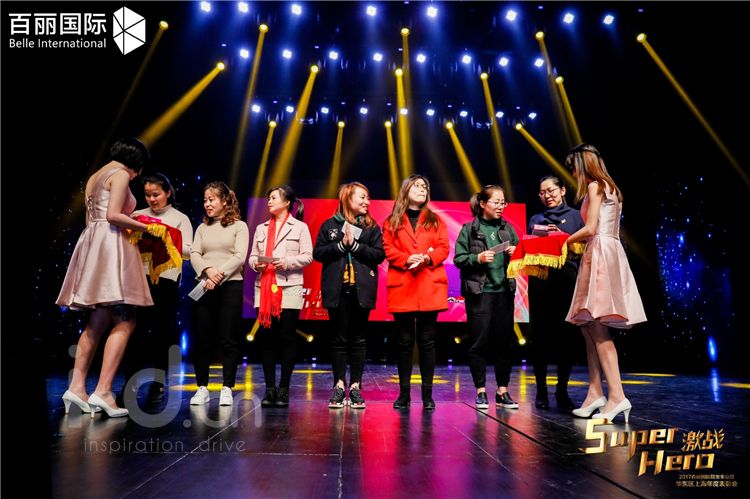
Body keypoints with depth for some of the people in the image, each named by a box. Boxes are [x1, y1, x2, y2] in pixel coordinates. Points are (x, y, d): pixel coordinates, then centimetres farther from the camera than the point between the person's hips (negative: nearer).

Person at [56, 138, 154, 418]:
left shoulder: (94, 177, 23)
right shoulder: (120, 175, -4)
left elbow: (91, 218, 22)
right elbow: (113, 215, -16)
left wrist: (130, 226, 25)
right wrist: (144, 227, -4)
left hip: (93, 244, 9)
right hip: (111, 246, -9)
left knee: (97, 323, 12)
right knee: (125, 322, -9)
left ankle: (77, 386, 9)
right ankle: (102, 392, -14)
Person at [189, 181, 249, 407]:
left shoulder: (239, 226, 6)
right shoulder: (202, 228, 17)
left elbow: (239, 257, -5)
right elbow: (194, 254, 4)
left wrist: (220, 274, -17)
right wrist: (208, 270, -15)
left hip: (230, 286, -3)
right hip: (204, 287, 4)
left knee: (229, 339, -2)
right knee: (201, 339, 3)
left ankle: (227, 389, 6)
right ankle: (202, 388, 13)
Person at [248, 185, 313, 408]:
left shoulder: (300, 227, 6)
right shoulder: (261, 228, 20)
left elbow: (307, 256, -2)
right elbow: (252, 256, 16)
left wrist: (287, 262, -15)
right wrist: (256, 263, -6)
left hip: (290, 289, -4)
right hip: (264, 289, 4)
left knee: (287, 337, -2)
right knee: (266, 337, 1)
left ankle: (284, 389, 6)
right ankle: (269, 388, 9)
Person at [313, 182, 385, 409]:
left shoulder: (371, 227, 8)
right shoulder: (330, 225, 7)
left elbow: (379, 254, -3)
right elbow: (318, 252, 0)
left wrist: (354, 245, -11)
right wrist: (341, 245, -11)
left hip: (362, 290, 1)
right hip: (337, 290, 0)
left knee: (359, 339, 4)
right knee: (339, 339, 4)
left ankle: (355, 387, 11)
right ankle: (339, 386, 11)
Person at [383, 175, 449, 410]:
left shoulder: (436, 220, 14)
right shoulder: (392, 221, 11)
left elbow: (444, 248, 5)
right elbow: (388, 249, 1)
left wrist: (427, 258, -14)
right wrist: (407, 259, -16)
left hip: (430, 287, 1)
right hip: (402, 287, 0)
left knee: (427, 341, 3)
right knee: (405, 341, 5)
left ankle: (427, 393, 12)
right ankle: (404, 392, 14)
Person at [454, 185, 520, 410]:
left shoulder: (507, 228, 12)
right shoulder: (469, 229, 2)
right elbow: (458, 258, -1)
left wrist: (516, 253, -5)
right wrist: (478, 258, -16)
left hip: (504, 290, 4)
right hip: (479, 292, -3)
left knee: (504, 342, 7)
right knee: (479, 342, 1)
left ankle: (502, 392, 17)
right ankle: (481, 391, 13)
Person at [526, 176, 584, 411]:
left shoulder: (575, 216, 13)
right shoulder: (536, 219, 18)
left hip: (567, 278, -1)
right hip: (540, 279, 1)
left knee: (567, 334, -3)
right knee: (540, 334, 1)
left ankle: (562, 391, 6)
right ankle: (541, 390, 9)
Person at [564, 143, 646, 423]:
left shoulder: (594, 186, -4)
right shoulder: (609, 188, 23)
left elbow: (590, 229, -12)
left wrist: (568, 240, 4)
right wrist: (577, 240, 21)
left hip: (600, 253, -10)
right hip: (607, 252, 10)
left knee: (596, 326, -15)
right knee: (589, 326, 7)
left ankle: (617, 396, -19)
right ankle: (595, 393, 7)